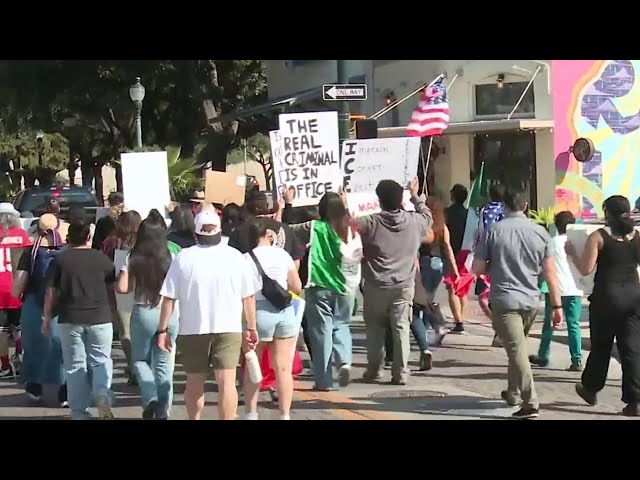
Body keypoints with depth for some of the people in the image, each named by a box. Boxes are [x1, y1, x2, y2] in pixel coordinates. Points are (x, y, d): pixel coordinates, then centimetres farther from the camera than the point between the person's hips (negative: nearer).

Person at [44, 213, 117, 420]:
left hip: (70, 319, 0)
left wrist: (47, 318, 8)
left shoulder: (60, 259, -2)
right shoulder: (101, 258, 0)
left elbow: (51, 292, -1)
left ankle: (79, 411, 9)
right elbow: (112, 285, 10)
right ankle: (102, 394, -15)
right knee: (101, 361, 11)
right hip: (100, 317, 0)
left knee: (75, 366, 8)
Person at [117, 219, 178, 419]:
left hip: (143, 313, -1)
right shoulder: (171, 258, -4)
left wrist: (137, 286, 9)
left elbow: (122, 288, -10)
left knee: (140, 360, 17)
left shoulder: (133, 259, -6)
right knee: (164, 364, 10)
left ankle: (150, 398, -5)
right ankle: (163, 410, 8)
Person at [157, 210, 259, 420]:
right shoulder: (234, 256, -2)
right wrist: (251, 328, 10)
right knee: (226, 382, -5)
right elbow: (249, 296, 1)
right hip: (228, 329, -1)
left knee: (194, 383, 14)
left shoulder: (183, 257, -4)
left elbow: (168, 298, -5)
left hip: (192, 330, 1)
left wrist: (162, 329, 2)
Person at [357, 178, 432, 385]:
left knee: (375, 329, 11)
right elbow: (428, 216, 21)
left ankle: (373, 370, 17)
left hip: (376, 286, -1)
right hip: (404, 285, 2)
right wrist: (415, 197, 34)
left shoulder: (371, 223, -12)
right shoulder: (414, 222, -2)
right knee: (401, 329, 4)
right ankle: (401, 372, 2)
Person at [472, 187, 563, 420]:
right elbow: (549, 273, 0)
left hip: (504, 301, -4)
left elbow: (477, 269, -5)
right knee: (518, 346, 23)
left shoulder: (494, 231, -7)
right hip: (530, 300, 4)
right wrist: (557, 305, 4)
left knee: (517, 350, -6)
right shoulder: (540, 232, 0)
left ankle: (530, 403, -14)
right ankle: (513, 392, 36)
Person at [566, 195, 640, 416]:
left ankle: (591, 389, 31)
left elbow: (585, 269, -10)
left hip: (607, 296, -3)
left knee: (601, 346, 13)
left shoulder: (599, 236, -8)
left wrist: (572, 252, 5)